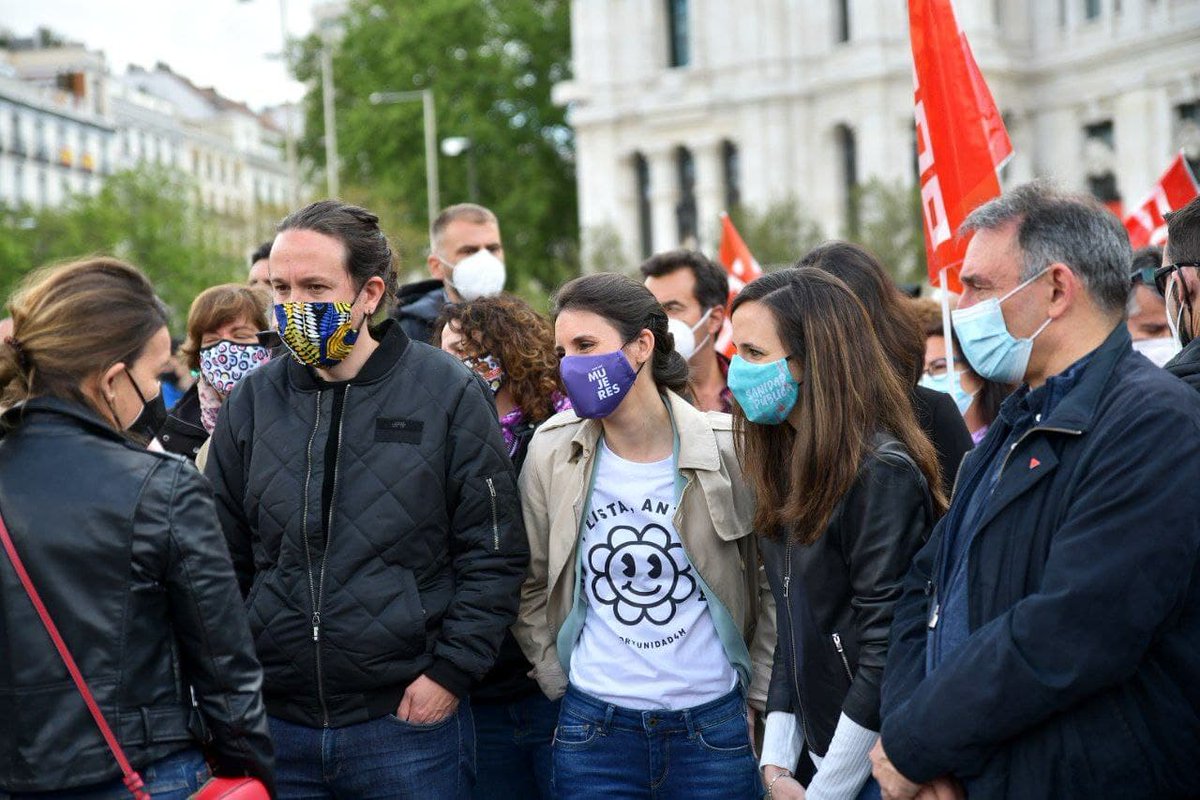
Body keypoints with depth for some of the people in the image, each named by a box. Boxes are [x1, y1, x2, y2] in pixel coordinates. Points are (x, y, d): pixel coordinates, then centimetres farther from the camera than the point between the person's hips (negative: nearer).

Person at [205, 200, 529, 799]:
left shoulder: (448, 392, -3)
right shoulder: (252, 401, 6)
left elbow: (495, 553, -2)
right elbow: (224, 560, 13)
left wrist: (451, 671, -8)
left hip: (409, 724, -3)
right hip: (275, 722, 3)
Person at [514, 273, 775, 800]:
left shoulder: (725, 450, -7)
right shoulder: (551, 453, -2)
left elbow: (773, 583, 1)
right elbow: (530, 586, 7)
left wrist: (759, 698, 1)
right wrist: (561, 682, 3)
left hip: (714, 724, -1)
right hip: (593, 728, 1)